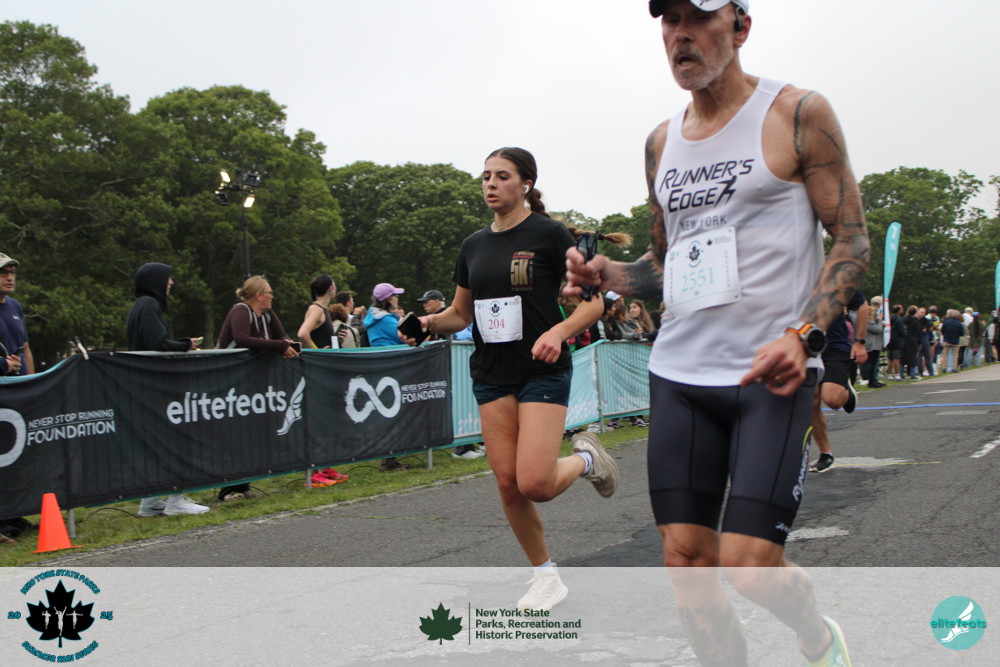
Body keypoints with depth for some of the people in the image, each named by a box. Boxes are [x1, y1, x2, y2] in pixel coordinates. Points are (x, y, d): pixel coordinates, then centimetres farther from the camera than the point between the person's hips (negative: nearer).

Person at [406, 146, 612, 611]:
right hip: (491, 376, 5)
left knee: (535, 483, -16)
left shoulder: (549, 234, -6)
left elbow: (593, 300, -8)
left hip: (543, 372, -5)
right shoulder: (473, 246, 10)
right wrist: (430, 322, -3)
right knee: (507, 483, 2)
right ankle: (545, 576, 20)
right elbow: (461, 313, 18)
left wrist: (560, 331, -25)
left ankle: (586, 458, 17)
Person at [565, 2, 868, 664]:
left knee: (749, 565, -9)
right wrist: (606, 273, 2)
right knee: (686, 562, 3)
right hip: (678, 374, 5)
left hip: (771, 375, -5)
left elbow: (853, 242, -3)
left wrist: (803, 334, -18)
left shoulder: (798, 113, -2)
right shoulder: (662, 141, 14)